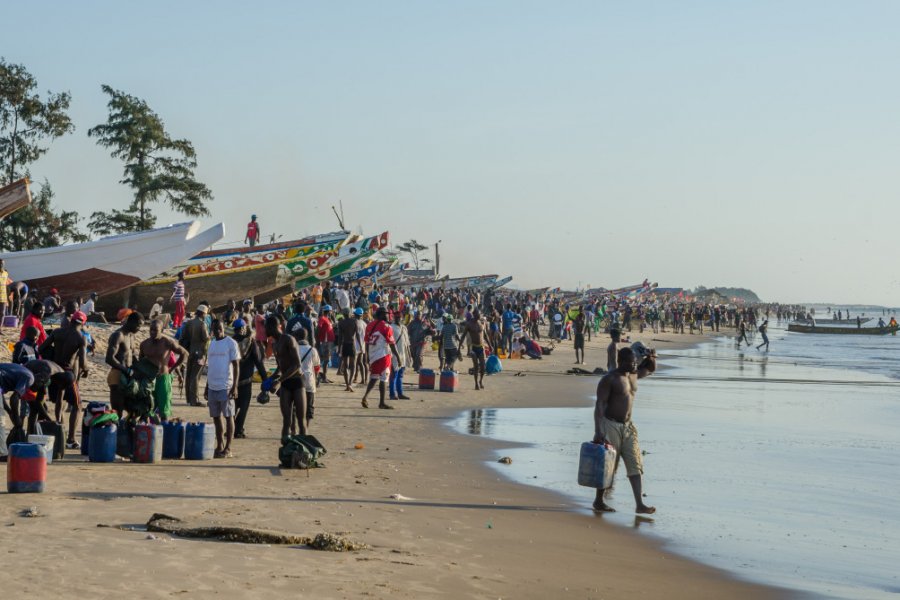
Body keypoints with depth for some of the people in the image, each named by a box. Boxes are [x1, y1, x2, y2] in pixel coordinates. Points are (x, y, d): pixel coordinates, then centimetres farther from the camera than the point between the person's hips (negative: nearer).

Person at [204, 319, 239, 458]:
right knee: (216, 417, 9)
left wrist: (235, 386, -14)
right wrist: (207, 387, 18)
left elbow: (235, 365, -8)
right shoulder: (212, 344, 14)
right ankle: (219, 446, 17)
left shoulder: (231, 343, -5)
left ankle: (228, 448, 1)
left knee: (228, 416, -2)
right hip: (213, 387, 6)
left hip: (226, 387, -6)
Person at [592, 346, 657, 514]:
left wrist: (651, 358, 6)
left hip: (628, 426, 7)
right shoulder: (609, 379, -13)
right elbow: (600, 405, -17)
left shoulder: (633, 375, 9)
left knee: (635, 464, -1)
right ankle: (598, 501, 15)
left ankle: (639, 504, -4)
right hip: (610, 425, -7)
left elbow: (650, 369, 30)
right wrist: (598, 431, -25)